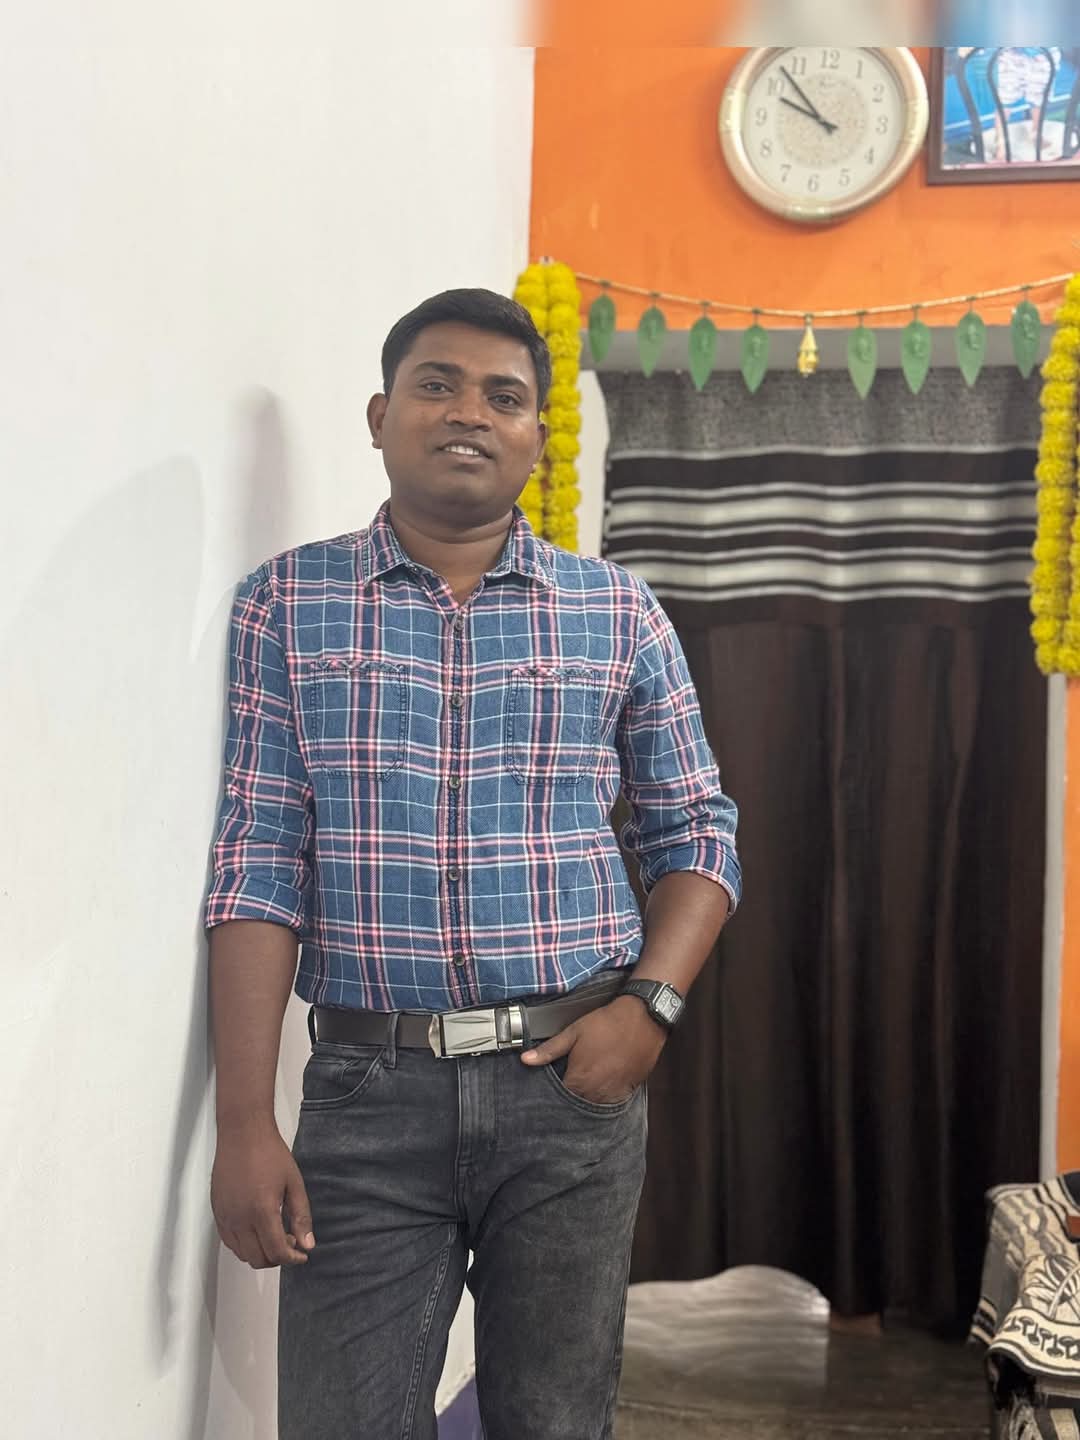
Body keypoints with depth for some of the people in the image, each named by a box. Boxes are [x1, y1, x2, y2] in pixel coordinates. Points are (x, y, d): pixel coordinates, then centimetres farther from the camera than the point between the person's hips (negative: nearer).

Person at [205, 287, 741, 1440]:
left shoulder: (618, 613, 5)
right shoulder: (287, 604, 2)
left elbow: (695, 835, 9)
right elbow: (258, 865, -3)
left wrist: (649, 1003, -8)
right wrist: (243, 1120, -9)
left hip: (571, 1084, 2)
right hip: (366, 1087, -1)